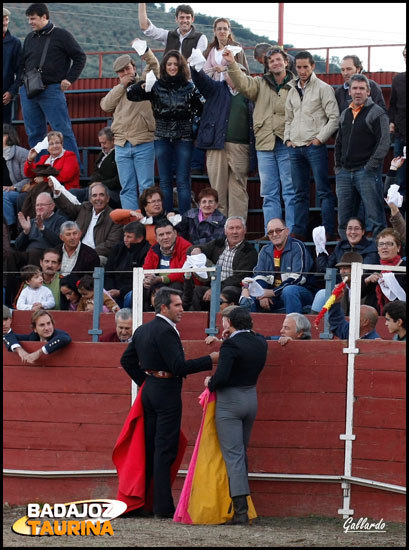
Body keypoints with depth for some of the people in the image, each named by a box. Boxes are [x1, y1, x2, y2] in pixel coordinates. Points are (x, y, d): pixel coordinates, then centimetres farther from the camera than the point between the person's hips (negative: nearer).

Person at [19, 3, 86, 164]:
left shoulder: (61, 35, 0)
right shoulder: (30, 38, 16)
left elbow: (80, 57, 3)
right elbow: (22, 63, 27)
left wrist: (69, 79, -4)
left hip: (52, 90, -6)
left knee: (63, 130, -8)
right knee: (34, 133, 6)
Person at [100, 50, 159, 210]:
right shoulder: (117, 90, 21)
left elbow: (154, 65, -8)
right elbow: (106, 105, 4)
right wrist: (122, 85, 2)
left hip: (143, 143, -4)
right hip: (122, 145, 4)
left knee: (146, 186, -5)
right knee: (127, 188, 3)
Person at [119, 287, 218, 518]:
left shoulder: (142, 330, 12)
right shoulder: (165, 331, -17)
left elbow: (127, 359, 19)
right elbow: (179, 366, -22)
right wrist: (210, 359, -16)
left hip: (150, 390, 9)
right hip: (167, 393, -9)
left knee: (150, 445, 13)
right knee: (165, 449, -6)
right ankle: (163, 507, -5)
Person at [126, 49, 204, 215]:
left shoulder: (189, 87, 3)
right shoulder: (156, 86, 4)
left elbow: (200, 111, 3)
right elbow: (130, 94, 0)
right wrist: (142, 85, -19)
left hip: (183, 137, -1)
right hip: (162, 137, 1)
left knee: (183, 181, -2)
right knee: (165, 181, 5)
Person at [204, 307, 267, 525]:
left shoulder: (231, 345, -18)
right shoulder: (260, 342, 4)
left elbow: (221, 376, -26)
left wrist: (210, 384, -3)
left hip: (229, 401, -7)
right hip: (251, 398, 7)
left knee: (232, 454, -7)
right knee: (242, 453, 18)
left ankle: (241, 509, -14)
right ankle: (241, 504, 22)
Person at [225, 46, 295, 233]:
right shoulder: (261, 83, 12)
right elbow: (243, 84, -5)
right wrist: (231, 64, -19)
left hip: (287, 144, -3)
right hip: (265, 144, 4)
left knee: (290, 191, -3)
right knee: (269, 193, 6)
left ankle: (291, 231, 0)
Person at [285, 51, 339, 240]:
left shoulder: (323, 88, -2)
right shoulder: (293, 90, 16)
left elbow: (334, 118, -6)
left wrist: (319, 138, -11)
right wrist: (287, 139, 10)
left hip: (315, 146, -6)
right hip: (295, 147, 6)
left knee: (323, 191, -5)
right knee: (300, 193, 8)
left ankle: (327, 231, -5)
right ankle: (299, 231, 10)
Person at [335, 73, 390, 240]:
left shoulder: (376, 113, -3)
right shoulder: (345, 114, 18)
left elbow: (383, 143, -10)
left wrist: (371, 166, -15)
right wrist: (338, 167, 14)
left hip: (367, 172, -7)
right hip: (345, 173, 7)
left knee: (375, 217, -9)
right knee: (343, 220, 6)